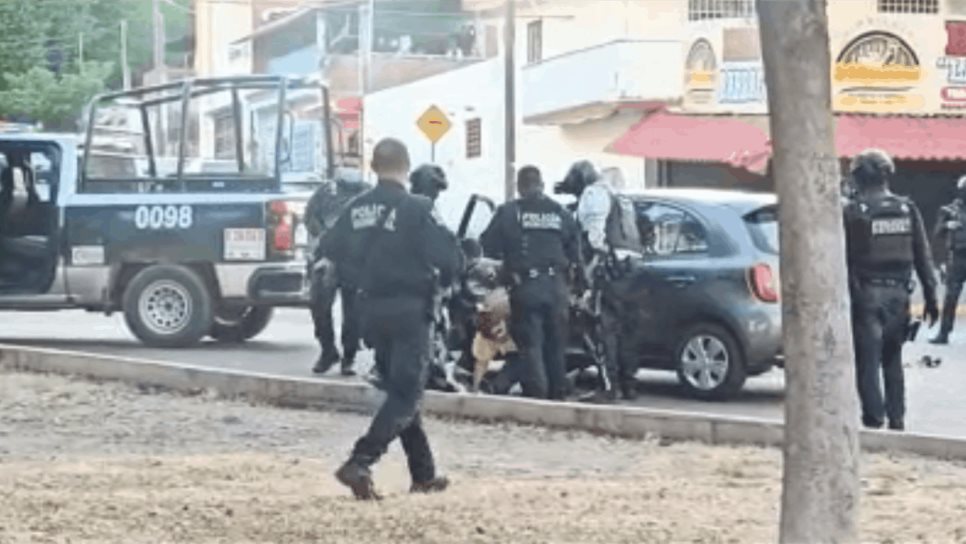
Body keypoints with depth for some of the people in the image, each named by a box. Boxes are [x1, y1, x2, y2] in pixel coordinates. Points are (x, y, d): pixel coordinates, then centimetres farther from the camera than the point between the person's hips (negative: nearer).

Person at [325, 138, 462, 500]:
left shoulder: (357, 209, 2)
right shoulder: (415, 209, -15)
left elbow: (333, 249, 8)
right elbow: (448, 257, -18)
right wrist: (444, 273, 5)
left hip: (373, 310, 7)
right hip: (409, 308, -6)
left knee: (400, 390, 16)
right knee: (406, 394, -4)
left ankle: (423, 474, 21)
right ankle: (360, 463, -20)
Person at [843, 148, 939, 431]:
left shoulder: (853, 212, -8)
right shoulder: (907, 210, 4)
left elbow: (843, 259, -8)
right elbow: (923, 257, 5)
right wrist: (930, 296, 8)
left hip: (867, 294, -4)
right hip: (898, 293, 4)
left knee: (868, 362, 0)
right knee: (893, 361, 14)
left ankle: (874, 418, -4)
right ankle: (896, 418, 14)